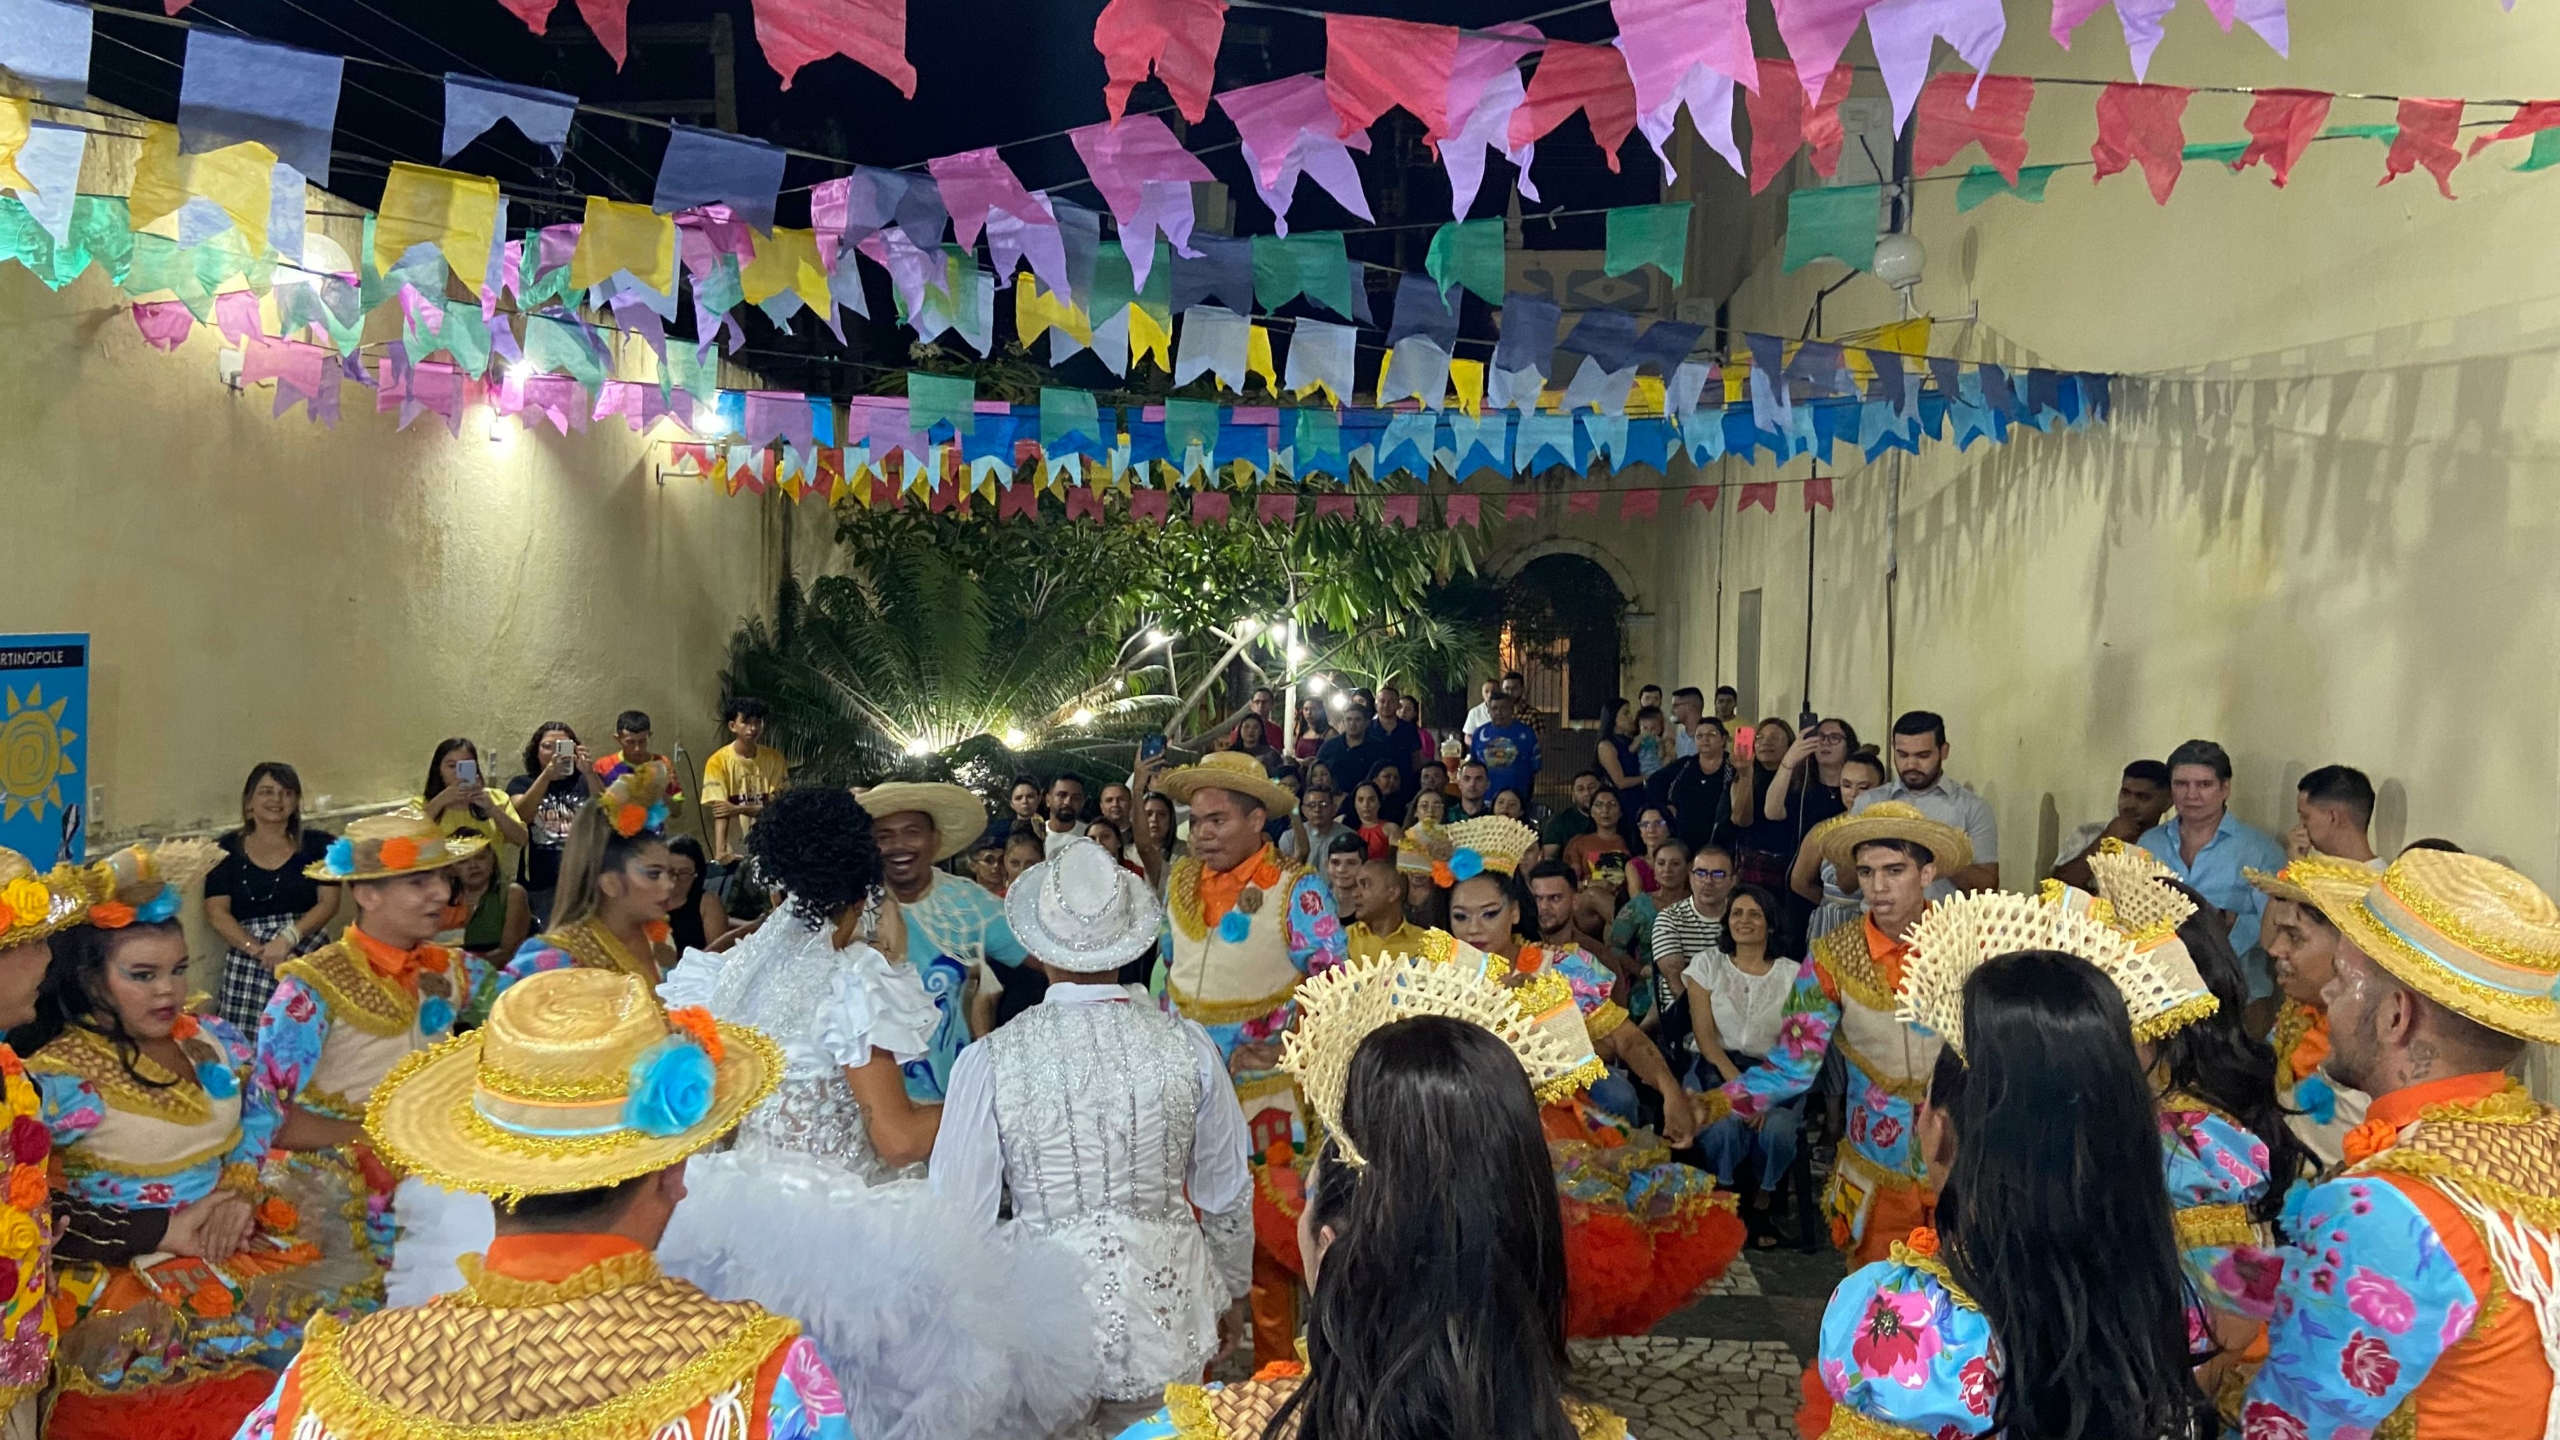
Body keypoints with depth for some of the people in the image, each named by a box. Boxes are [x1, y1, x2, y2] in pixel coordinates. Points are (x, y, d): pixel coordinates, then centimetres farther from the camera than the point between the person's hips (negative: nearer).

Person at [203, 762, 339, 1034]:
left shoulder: (318, 844, 9)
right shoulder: (228, 849, 10)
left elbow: (328, 903, 2)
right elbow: (217, 913, 2)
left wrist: (288, 938, -14)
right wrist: (260, 951, -11)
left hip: (310, 959, -1)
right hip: (248, 962, 1)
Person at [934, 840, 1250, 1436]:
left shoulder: (989, 1062, -15)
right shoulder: (1187, 1046, -10)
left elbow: (960, 1213, -8)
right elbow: (1228, 1196, 1)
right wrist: (1232, 1292, 18)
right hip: (1166, 1320, 2)